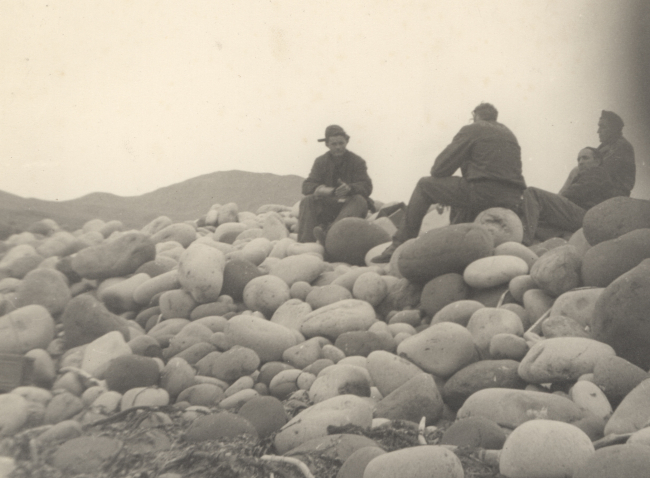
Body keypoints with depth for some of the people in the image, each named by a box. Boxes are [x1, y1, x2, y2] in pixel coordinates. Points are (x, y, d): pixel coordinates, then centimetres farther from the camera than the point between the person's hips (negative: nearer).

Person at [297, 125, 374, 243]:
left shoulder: (357, 162, 1)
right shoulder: (320, 162, 7)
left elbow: (366, 187, -12)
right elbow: (307, 186, -4)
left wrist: (350, 188, -36)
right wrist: (319, 189, -30)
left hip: (349, 206, -2)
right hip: (326, 206, 2)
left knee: (359, 200, -33)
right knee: (306, 201, -23)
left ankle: (328, 231, -58)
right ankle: (305, 242, -38)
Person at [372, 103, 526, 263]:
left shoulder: (471, 130, 8)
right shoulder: (509, 134, 28)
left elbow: (439, 169, 4)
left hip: (483, 193, -7)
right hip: (512, 200, 7)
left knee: (424, 186, 9)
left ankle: (399, 246, 6)